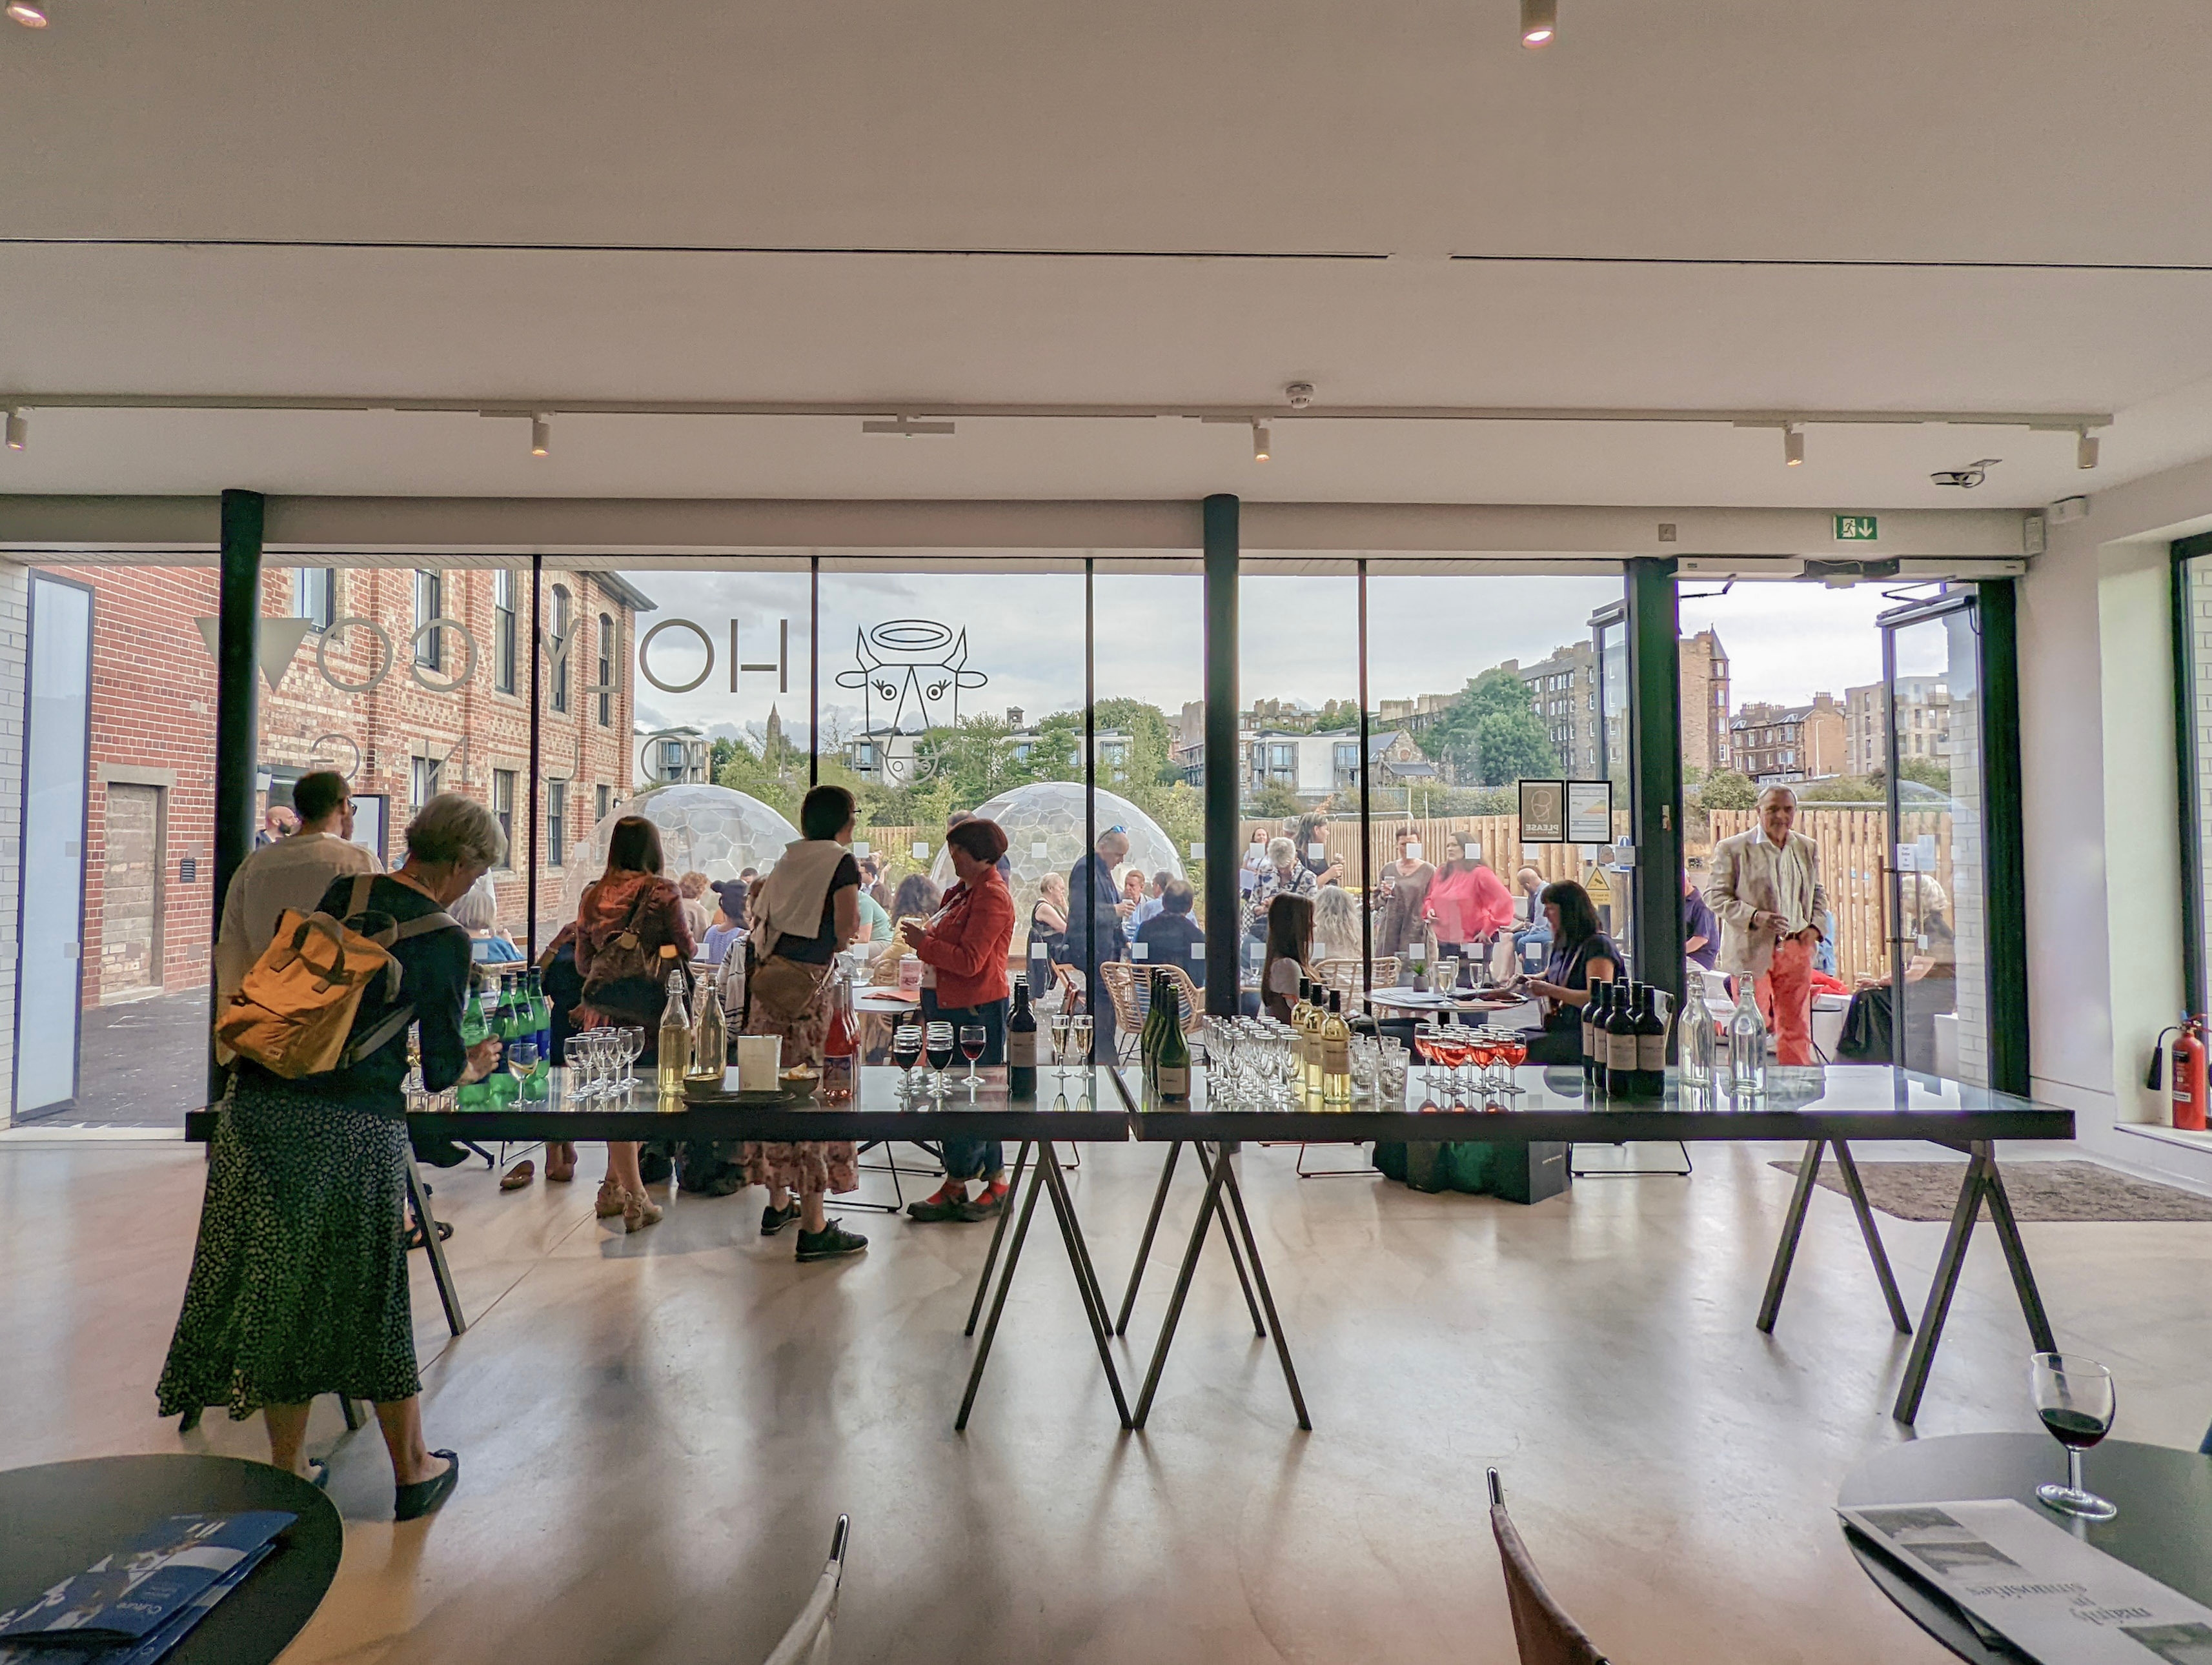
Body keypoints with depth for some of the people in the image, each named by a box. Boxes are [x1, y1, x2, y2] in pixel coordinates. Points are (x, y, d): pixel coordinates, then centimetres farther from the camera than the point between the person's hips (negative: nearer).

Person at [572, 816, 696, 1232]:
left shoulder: (592, 894, 8)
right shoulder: (663, 893, -6)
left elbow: (582, 963, 14)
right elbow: (686, 951, 0)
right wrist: (687, 920, 18)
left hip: (601, 1008, 4)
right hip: (647, 1009, -4)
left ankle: (615, 1190, 18)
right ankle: (632, 1197, 6)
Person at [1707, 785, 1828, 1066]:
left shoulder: (1808, 848, 12)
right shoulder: (1732, 848, -5)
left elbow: (1819, 893, 22)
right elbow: (1715, 895, -6)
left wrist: (1815, 926, 4)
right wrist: (1755, 917, -19)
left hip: (1796, 948, 4)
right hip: (1752, 950, -4)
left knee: (1796, 1028, 9)